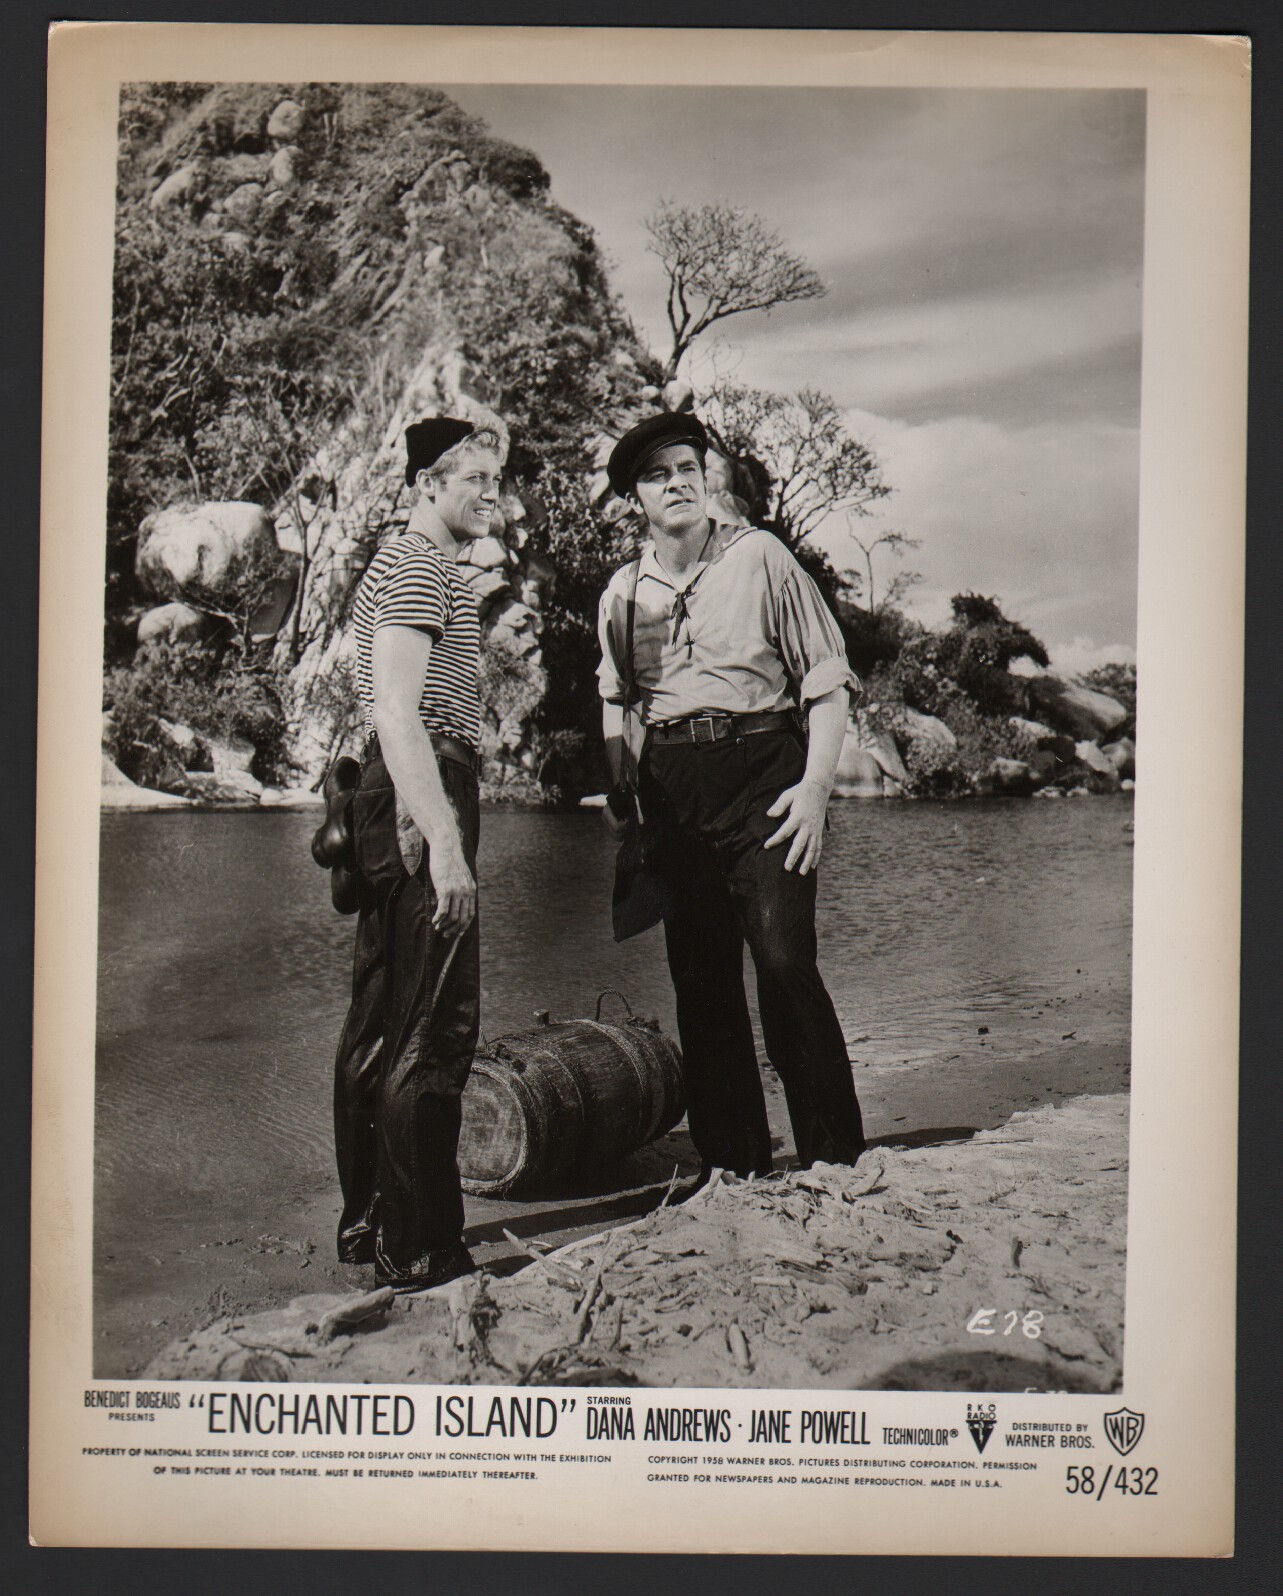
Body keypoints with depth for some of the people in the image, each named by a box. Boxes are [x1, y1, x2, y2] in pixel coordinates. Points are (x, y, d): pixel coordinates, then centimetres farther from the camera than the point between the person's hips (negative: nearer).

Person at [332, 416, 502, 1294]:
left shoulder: (409, 565, 24)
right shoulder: (419, 566, -10)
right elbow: (398, 712, -22)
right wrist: (445, 842, -28)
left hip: (394, 798, 11)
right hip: (421, 799, -11)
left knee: (381, 1022, 14)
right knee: (435, 1026, -9)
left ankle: (368, 1223, 24)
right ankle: (419, 1249, -3)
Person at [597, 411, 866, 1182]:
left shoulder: (761, 557, 1)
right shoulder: (624, 592, 12)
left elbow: (828, 677, -2)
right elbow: (614, 696, 26)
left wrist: (817, 784, -12)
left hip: (762, 770, -4)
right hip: (672, 786, 4)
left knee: (784, 963, -13)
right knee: (700, 979, 5)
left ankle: (837, 1159, -1)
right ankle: (733, 1163, 16)